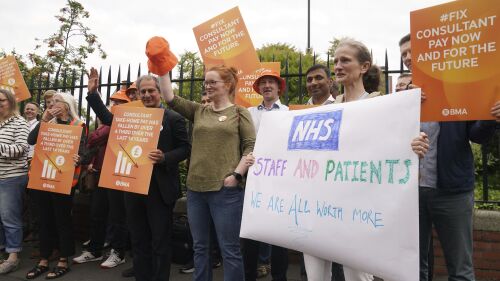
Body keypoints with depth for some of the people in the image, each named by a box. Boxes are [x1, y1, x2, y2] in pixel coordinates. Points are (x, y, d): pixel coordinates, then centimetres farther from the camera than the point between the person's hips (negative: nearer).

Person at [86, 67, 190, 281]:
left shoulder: (173, 118, -5)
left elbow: (185, 149, -7)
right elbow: (108, 119, 16)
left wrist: (165, 158, -23)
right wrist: (93, 92, 10)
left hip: (159, 189, -6)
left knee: (160, 242, 5)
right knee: (138, 241, 16)